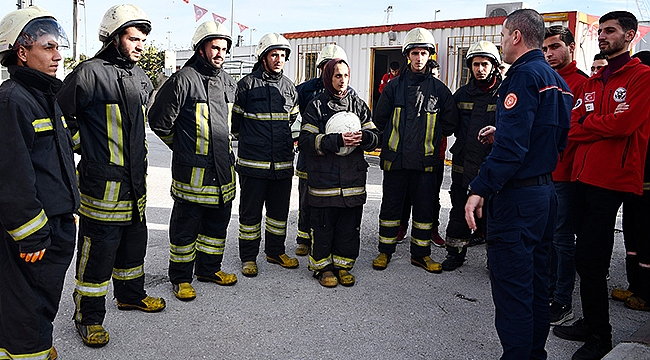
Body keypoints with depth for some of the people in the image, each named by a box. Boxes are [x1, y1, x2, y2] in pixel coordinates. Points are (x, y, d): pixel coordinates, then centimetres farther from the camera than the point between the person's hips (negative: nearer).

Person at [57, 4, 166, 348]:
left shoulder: (140, 76, 13)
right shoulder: (90, 73, -13)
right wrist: (85, 145, -6)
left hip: (135, 181, 8)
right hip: (103, 183, -8)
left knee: (134, 242, 20)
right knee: (98, 252, 1)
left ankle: (130, 294, 40)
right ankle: (88, 316, 16)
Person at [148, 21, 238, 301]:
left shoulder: (228, 82, 11)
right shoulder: (184, 80, -12)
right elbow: (160, 121, -8)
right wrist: (183, 146, 3)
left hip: (224, 170, 7)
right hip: (193, 170, -7)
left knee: (217, 223, 17)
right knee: (185, 225, 4)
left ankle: (209, 268, 33)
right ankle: (180, 277, 19)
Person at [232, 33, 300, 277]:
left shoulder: (289, 87, 10)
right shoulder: (247, 85, -4)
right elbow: (233, 118, 5)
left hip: (283, 162, 5)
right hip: (253, 162, -4)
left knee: (279, 210, 13)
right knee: (250, 210, 4)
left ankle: (275, 251, 29)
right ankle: (248, 256, 17)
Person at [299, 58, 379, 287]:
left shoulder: (358, 105, 11)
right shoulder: (317, 106, -1)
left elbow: (375, 137, 10)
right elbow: (306, 141, -10)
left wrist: (363, 137, -13)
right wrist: (337, 140, -20)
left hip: (353, 179, 4)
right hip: (324, 180, -3)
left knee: (350, 227, 8)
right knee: (323, 226, 3)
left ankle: (342, 265, 25)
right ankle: (322, 266, 20)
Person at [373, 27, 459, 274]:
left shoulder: (438, 89, 5)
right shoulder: (395, 86, 4)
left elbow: (450, 122, 12)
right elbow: (380, 118, 11)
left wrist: (431, 138, 9)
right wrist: (394, 138, 9)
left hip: (425, 160, 1)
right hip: (395, 158, 0)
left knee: (425, 207, 7)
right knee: (391, 205, 6)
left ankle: (421, 254, 21)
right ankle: (385, 251, 20)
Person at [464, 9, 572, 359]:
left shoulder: (525, 75, -14)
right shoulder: (556, 79, 15)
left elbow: (511, 145, -24)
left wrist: (480, 189, -23)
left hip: (517, 195, -10)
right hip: (546, 189, 10)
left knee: (511, 284, -3)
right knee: (534, 279, 18)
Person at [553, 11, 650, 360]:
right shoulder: (592, 81, 19)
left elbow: (622, 124, -15)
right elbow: (573, 127, 9)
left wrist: (586, 124, -1)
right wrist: (603, 128, -9)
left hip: (610, 180, -7)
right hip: (583, 175, 7)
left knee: (591, 260, -5)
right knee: (586, 256, 11)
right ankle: (590, 325, 24)